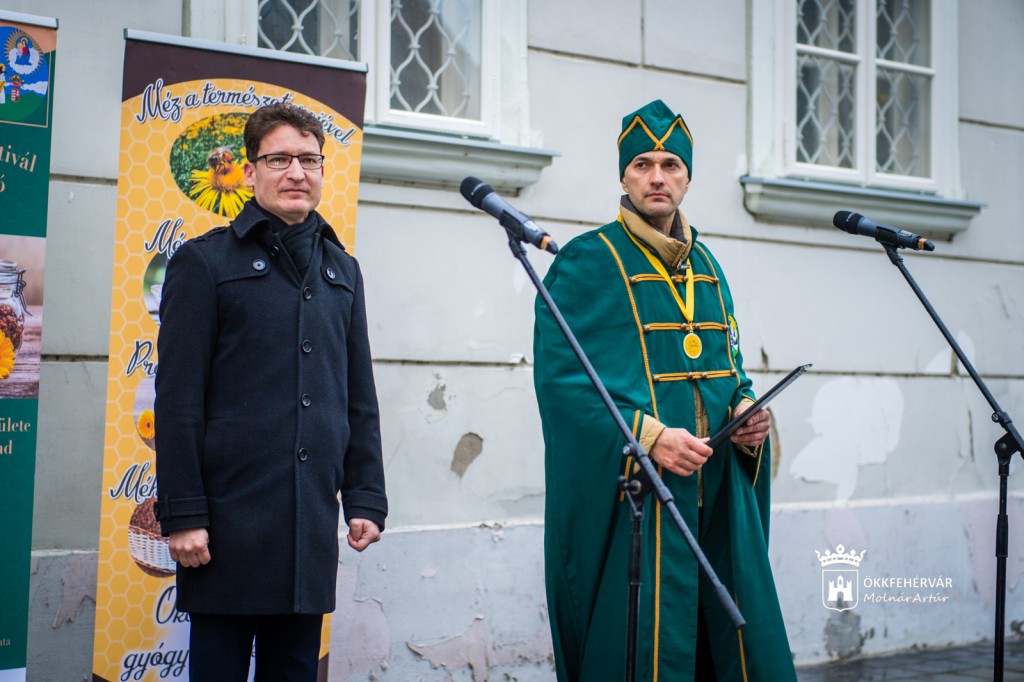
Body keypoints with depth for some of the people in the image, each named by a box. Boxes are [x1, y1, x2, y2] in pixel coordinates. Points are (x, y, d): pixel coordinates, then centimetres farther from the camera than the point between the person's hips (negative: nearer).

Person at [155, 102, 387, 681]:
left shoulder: (342, 271, 15)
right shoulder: (205, 262, 0)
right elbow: (178, 399, -5)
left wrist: (366, 498, 10)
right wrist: (183, 514, -10)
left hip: (313, 520, 4)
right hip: (229, 519, -4)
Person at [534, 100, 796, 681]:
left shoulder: (706, 264, 17)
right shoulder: (586, 261, -4)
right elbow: (558, 374, -13)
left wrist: (748, 412, 1)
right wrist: (647, 436, -22)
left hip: (720, 493, 6)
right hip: (632, 493, -6)